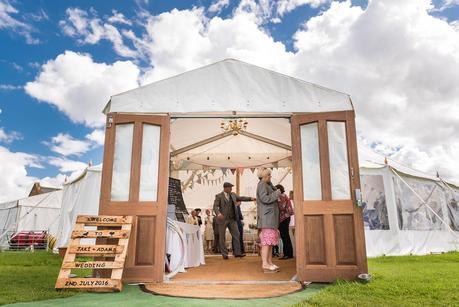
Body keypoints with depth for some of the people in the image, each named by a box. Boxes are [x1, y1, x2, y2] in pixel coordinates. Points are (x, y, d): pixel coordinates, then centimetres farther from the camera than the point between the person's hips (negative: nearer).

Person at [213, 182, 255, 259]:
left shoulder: (233, 195, 12)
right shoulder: (219, 196, -5)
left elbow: (241, 198, 13)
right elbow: (215, 206, -13)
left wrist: (251, 198, -1)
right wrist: (218, 213, -32)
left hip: (232, 219, 5)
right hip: (223, 219, -5)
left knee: (236, 234, 0)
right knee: (222, 237, 2)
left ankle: (237, 252, 6)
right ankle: (224, 254, 11)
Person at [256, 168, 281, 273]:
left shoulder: (267, 185, 22)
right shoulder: (262, 184, -9)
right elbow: (265, 198, -19)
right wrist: (277, 193, -12)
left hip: (271, 216, 10)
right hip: (266, 216, -10)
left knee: (270, 240, 10)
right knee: (266, 240, -11)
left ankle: (269, 262, 14)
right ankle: (265, 264, -11)